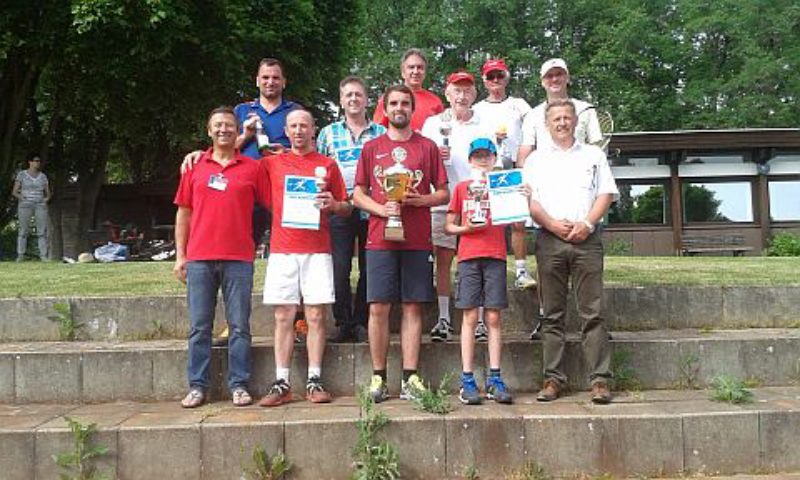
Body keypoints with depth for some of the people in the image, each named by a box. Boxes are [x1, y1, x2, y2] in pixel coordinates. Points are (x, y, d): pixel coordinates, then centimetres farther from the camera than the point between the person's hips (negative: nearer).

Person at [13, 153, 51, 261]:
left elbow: (48, 193, 19)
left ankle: (44, 256, -7)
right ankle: (20, 255, -7)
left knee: (42, 231, -6)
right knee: (24, 230, -8)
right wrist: (21, 198, -11)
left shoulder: (43, 176, 12)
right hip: (25, 205, -2)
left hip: (40, 205, 2)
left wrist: (47, 198, 0)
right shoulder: (21, 174, 4)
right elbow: (14, 192, 4)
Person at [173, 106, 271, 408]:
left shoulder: (252, 168, 6)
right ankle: (197, 386, 14)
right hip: (199, 258, 2)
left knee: (239, 326, 2)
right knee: (199, 327, 6)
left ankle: (239, 385, 11)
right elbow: (184, 213, 12)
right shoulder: (194, 166, 11)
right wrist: (180, 256, 7)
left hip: (239, 258, -1)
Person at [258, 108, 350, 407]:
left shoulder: (327, 165, 11)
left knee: (316, 315, -2)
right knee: (283, 317, 0)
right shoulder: (272, 163, 13)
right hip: (282, 250, 1)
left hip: (317, 250, -1)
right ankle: (281, 383, 5)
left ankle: (315, 382, 5)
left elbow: (346, 209, 13)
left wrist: (332, 204, -8)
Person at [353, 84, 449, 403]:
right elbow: (358, 194, 9)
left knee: (413, 307, 2)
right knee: (378, 307, -2)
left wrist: (420, 200, -11)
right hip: (380, 240, 0)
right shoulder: (371, 148, 11)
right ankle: (378, 377, 7)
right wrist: (382, 209, -10)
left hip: (417, 240, 0)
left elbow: (444, 194, 9)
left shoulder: (427, 147, 10)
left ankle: (410, 378, 7)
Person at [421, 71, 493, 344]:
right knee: (442, 261, 1)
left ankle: (478, 320, 4)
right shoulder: (433, 124, 14)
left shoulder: (484, 127, 13)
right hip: (442, 201, 1)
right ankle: (443, 319, 8)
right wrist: (434, 156, -9)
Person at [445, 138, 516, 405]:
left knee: (493, 317, 1)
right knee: (470, 317, -2)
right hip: (468, 256, -1)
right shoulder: (461, 188, 12)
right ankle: (467, 381, 1)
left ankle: (494, 380, 5)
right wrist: (466, 228, -7)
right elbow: (448, 227, 12)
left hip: (495, 255, 1)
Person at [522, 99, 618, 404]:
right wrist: (552, 224, -10)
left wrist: (587, 224, -7)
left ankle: (600, 379, -1)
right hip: (549, 240, 1)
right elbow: (529, 201, 6)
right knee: (552, 314, 2)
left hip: (586, 239, 0)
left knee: (592, 312, -4)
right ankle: (553, 379, 7)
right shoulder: (536, 159, 16)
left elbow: (606, 194, 8)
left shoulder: (593, 155, 17)